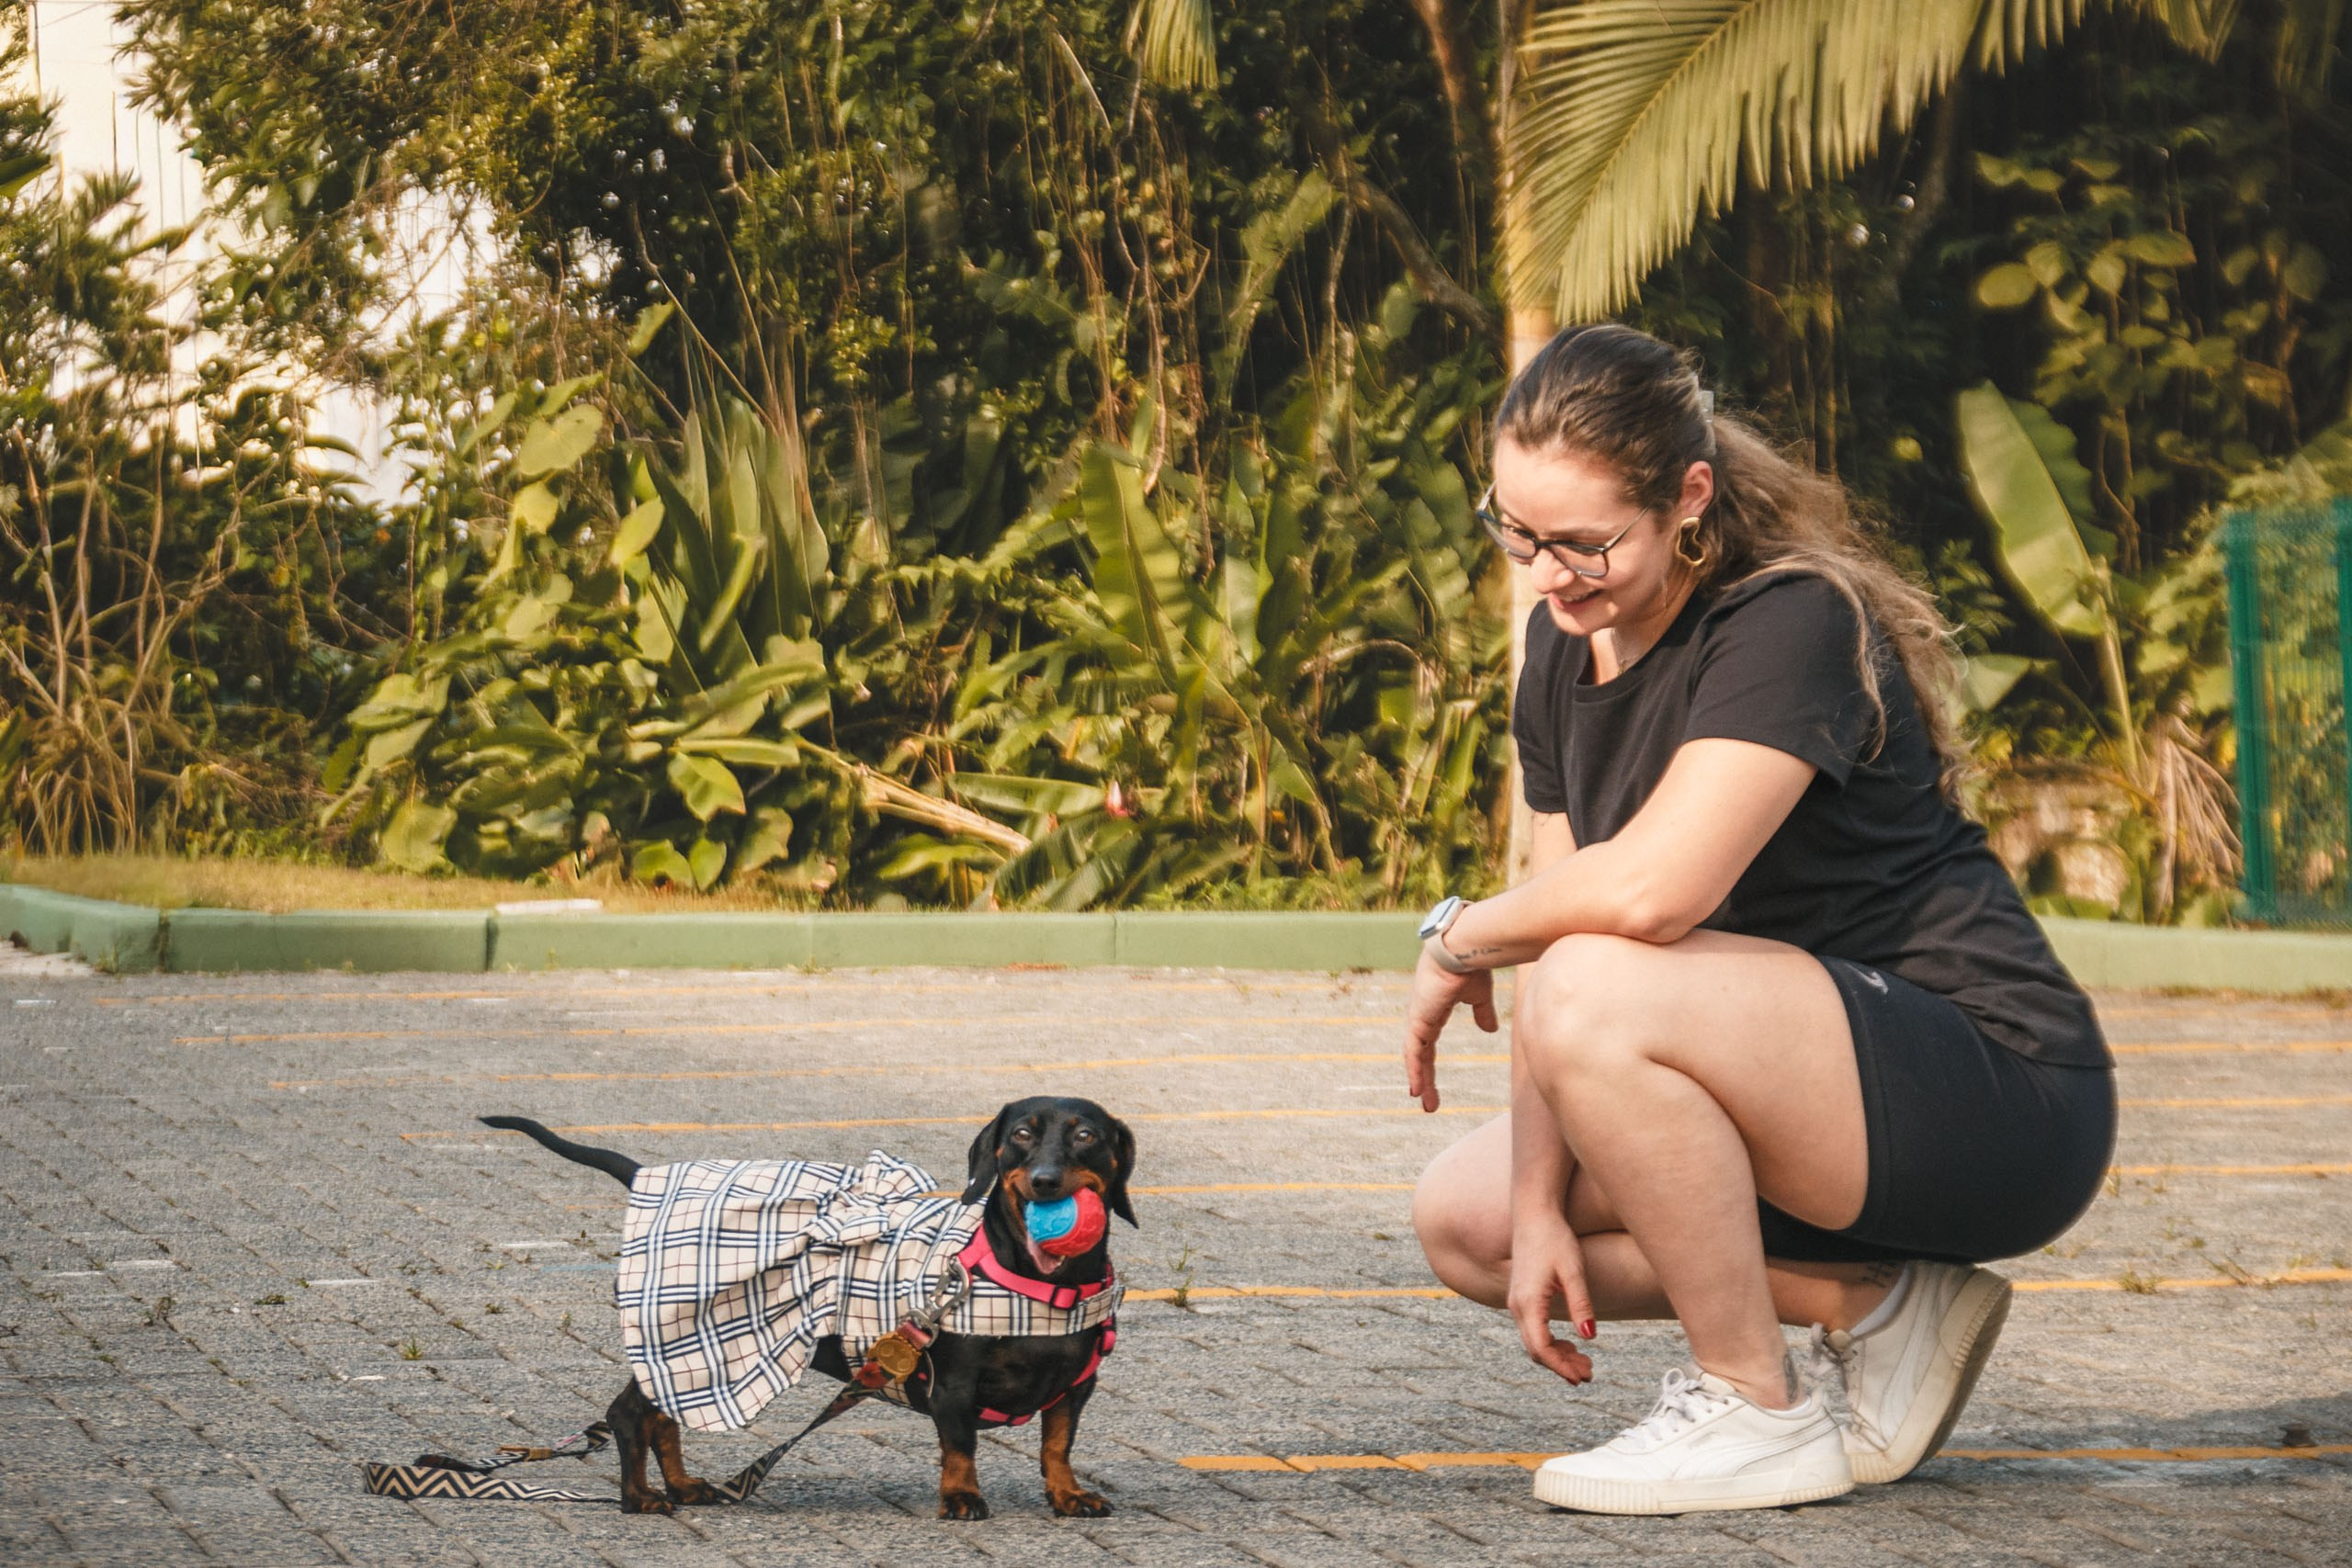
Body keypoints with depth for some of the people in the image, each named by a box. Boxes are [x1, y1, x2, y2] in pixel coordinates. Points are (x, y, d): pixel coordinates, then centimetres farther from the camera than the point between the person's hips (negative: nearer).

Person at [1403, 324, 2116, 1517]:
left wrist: (1459, 936, -16)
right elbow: (1569, 916, 4)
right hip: (1827, 1094, 10)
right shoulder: (1567, 647, 6)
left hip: (2005, 1107, -10)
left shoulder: (1793, 625, -21)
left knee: (1598, 994, -30)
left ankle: (1757, 1415, -14)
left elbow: (1650, 890, -36)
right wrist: (1539, 1208, -5)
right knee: (1461, 1215, 7)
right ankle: (1872, 1303, 2)